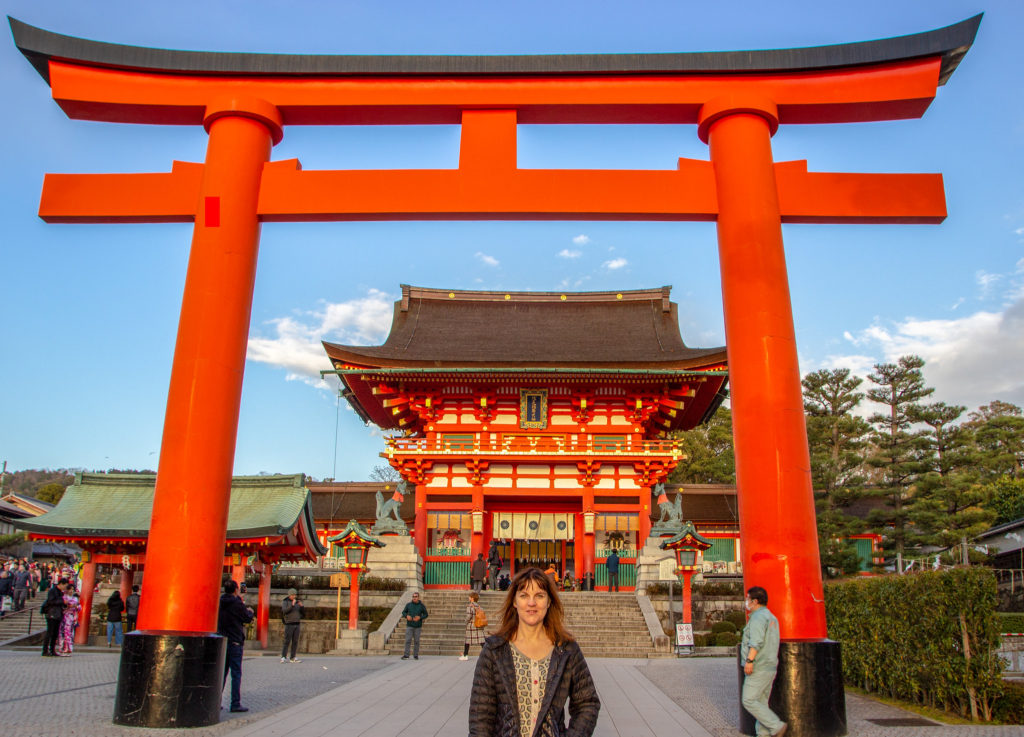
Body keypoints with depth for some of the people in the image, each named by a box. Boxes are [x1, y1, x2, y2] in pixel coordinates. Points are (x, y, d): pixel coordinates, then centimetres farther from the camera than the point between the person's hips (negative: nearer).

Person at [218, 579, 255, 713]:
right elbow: (248, 619, -4)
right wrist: (250, 611, 19)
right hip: (235, 642, -6)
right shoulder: (238, 604, -13)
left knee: (221, 672, 14)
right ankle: (235, 704, -1)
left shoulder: (219, 602, 5)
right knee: (236, 673, -1)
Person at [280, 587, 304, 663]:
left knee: (295, 641, 2)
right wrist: (292, 605, -27)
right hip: (289, 624, -5)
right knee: (287, 641, -10)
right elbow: (285, 611, -18)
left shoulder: (297, 602, 12)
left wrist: (301, 606, -9)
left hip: (297, 624, 5)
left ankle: (293, 658, 5)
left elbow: (303, 612, 9)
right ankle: (283, 658, -11)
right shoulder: (285, 602, -2)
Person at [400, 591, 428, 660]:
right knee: (408, 640, -5)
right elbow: (403, 612, 10)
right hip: (409, 626, 0)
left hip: (418, 626, 0)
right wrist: (407, 616, -11)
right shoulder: (408, 604, 1)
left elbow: (426, 614, 3)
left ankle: (416, 655, 13)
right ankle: (406, 655, -2)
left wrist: (420, 617, -14)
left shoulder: (422, 606, -2)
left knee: (416, 641, 4)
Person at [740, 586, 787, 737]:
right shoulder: (771, 617, 19)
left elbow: (756, 641, -24)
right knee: (761, 702, 11)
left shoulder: (758, 617, -13)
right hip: (770, 667, 10)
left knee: (749, 701, -7)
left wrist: (749, 660, -26)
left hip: (758, 668, -10)